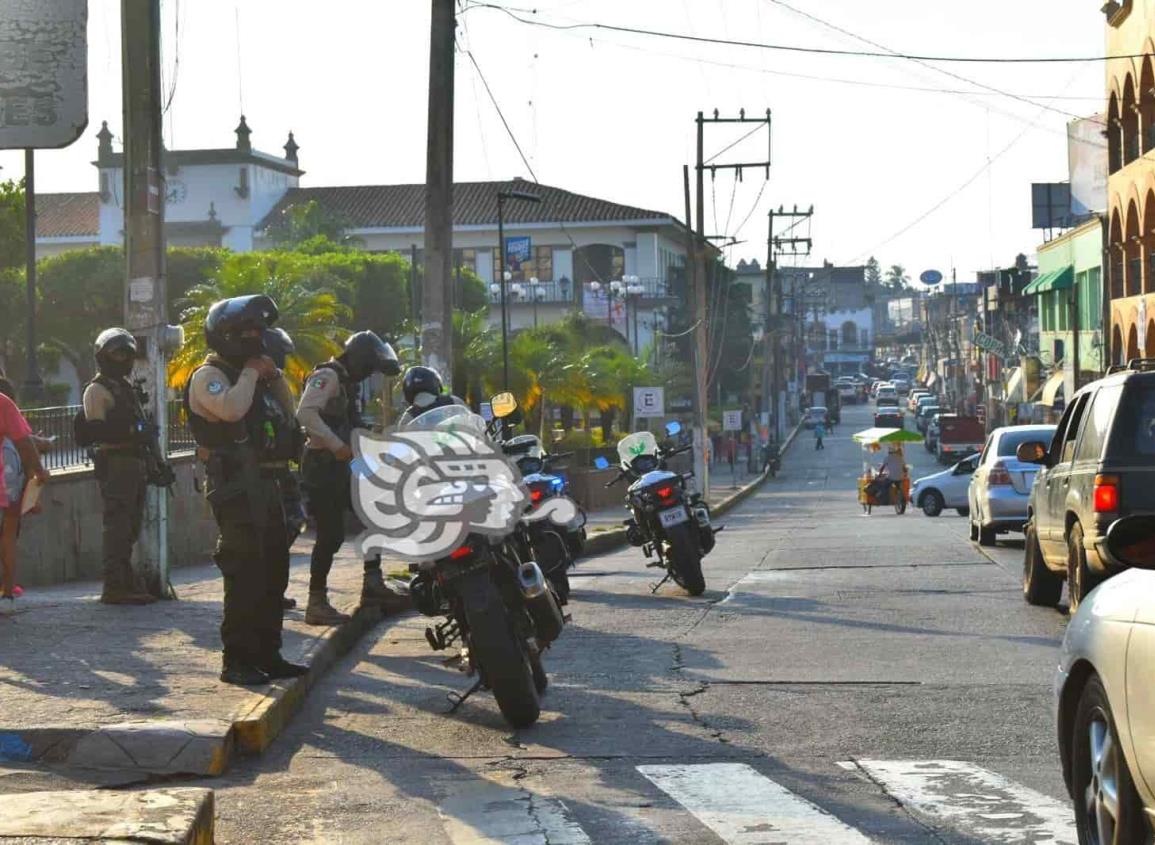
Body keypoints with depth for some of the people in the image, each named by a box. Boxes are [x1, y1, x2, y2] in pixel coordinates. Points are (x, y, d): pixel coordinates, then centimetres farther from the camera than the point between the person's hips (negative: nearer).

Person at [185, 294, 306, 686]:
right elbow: (232, 408, -28)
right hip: (236, 486, -9)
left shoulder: (248, 374, 21)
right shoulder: (208, 377, -7)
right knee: (245, 573, -12)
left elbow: (289, 415, 22)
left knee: (273, 571, 12)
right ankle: (236, 660, -10)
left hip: (267, 483, 9)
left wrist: (274, 375, 9)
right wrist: (251, 372, -14)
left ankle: (267, 654, 20)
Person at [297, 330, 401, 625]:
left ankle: (372, 584, 13)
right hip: (322, 465, -10)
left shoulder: (350, 382, 18)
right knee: (331, 535, -10)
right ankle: (316, 604, -5)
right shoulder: (328, 376, -13)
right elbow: (305, 413, -28)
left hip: (342, 467, 10)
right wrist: (337, 445, -32)